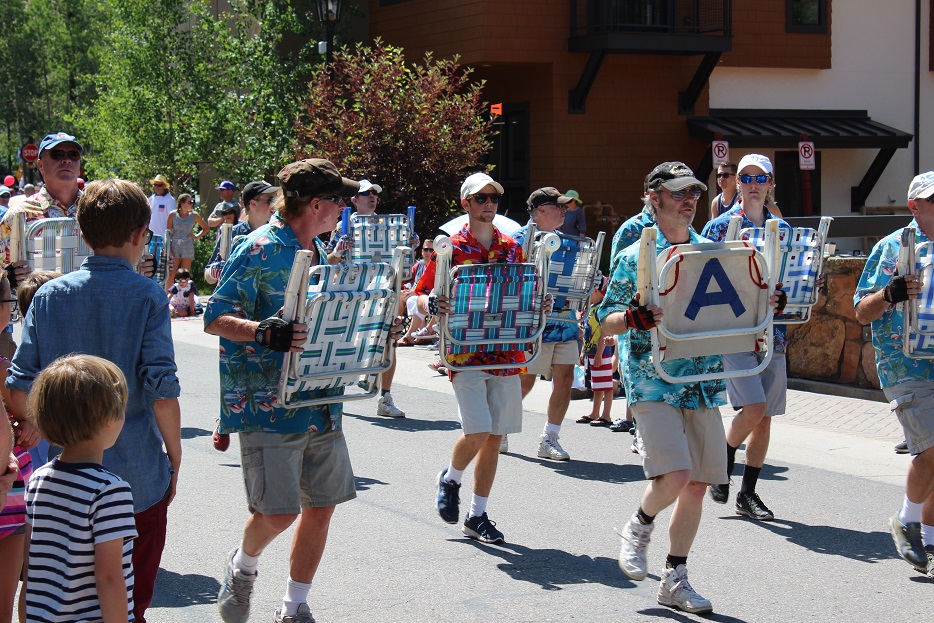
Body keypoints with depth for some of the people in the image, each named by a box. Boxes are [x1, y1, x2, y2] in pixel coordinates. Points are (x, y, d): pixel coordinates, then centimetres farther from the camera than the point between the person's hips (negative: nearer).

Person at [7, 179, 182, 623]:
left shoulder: (49, 295, 0)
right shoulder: (146, 297, -10)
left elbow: (20, 391, -2)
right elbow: (162, 393, -15)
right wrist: (176, 460, -2)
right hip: (138, 480, -3)